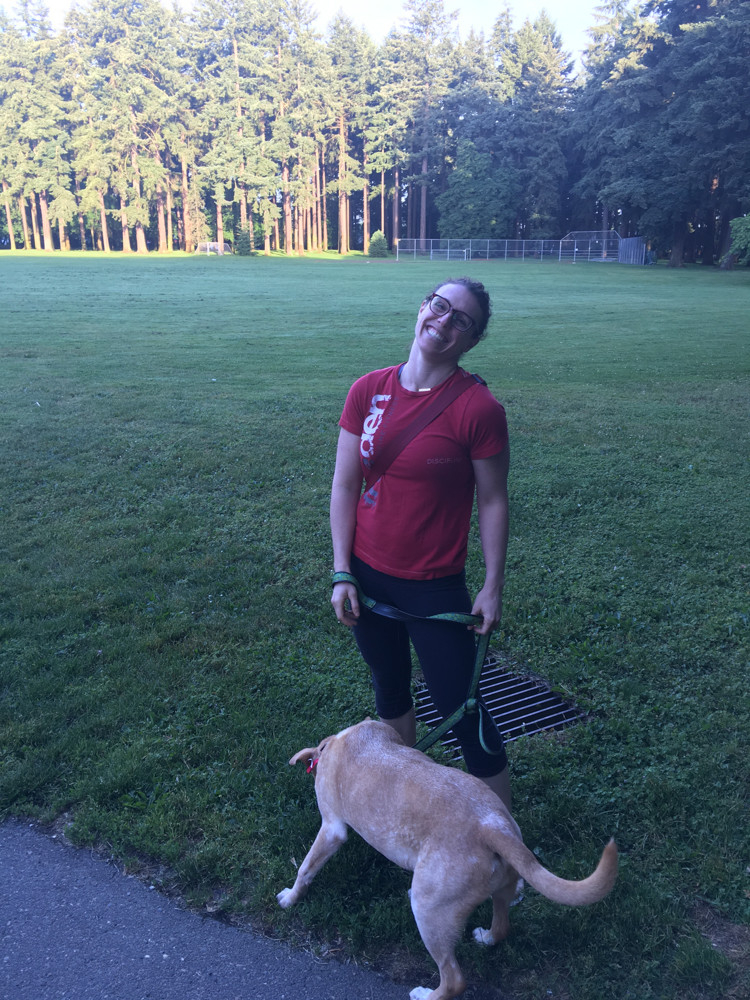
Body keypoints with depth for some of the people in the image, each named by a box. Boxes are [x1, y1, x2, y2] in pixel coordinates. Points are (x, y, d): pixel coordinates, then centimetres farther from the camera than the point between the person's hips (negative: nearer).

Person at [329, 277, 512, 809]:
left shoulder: (478, 407, -15)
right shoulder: (368, 391, -4)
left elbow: (492, 501, -8)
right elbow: (345, 486, 0)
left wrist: (493, 588, -6)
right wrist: (342, 572, -2)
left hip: (435, 588, -4)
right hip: (367, 576, 5)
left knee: (462, 711, 5)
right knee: (390, 691, 23)